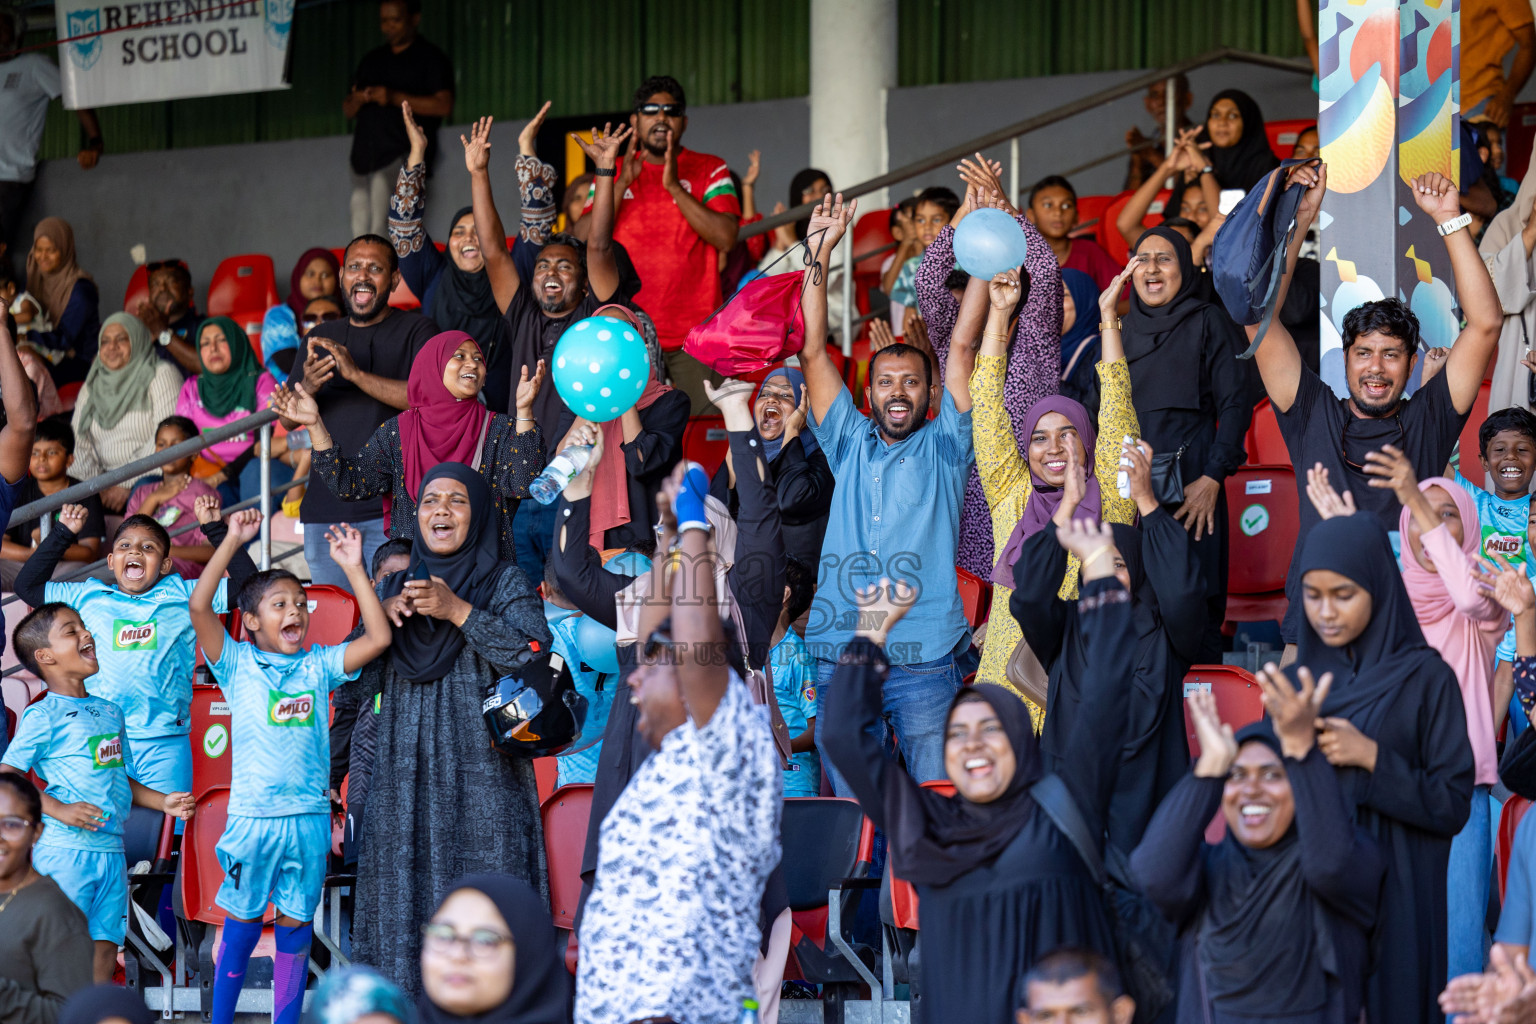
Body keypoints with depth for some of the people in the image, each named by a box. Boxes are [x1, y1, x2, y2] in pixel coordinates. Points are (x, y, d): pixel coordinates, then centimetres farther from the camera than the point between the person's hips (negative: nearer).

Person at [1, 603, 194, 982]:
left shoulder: (110, 712, 16)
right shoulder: (43, 716, -6)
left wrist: (164, 802, 10)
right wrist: (60, 810, -20)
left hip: (110, 850, 7)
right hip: (64, 851, -7)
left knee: (105, 945, 6)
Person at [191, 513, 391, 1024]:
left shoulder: (318, 665, 9)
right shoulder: (237, 663, 2)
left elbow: (378, 638, 1)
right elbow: (199, 606, -10)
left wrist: (353, 567, -1)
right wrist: (233, 541, -11)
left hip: (309, 818, 2)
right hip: (251, 816, -2)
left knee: (295, 928, 8)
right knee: (240, 928, 5)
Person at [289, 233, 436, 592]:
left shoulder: (416, 330, 3)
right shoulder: (320, 338, 18)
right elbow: (287, 420, 14)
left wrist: (356, 373, -20)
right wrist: (307, 388, -10)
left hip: (391, 507, -4)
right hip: (324, 507, 4)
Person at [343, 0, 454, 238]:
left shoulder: (431, 59, 5)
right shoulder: (371, 61, 24)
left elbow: (443, 106, -8)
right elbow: (347, 110, 24)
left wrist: (395, 98, -14)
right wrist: (357, 100, -1)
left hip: (403, 154, -6)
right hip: (365, 155, 6)